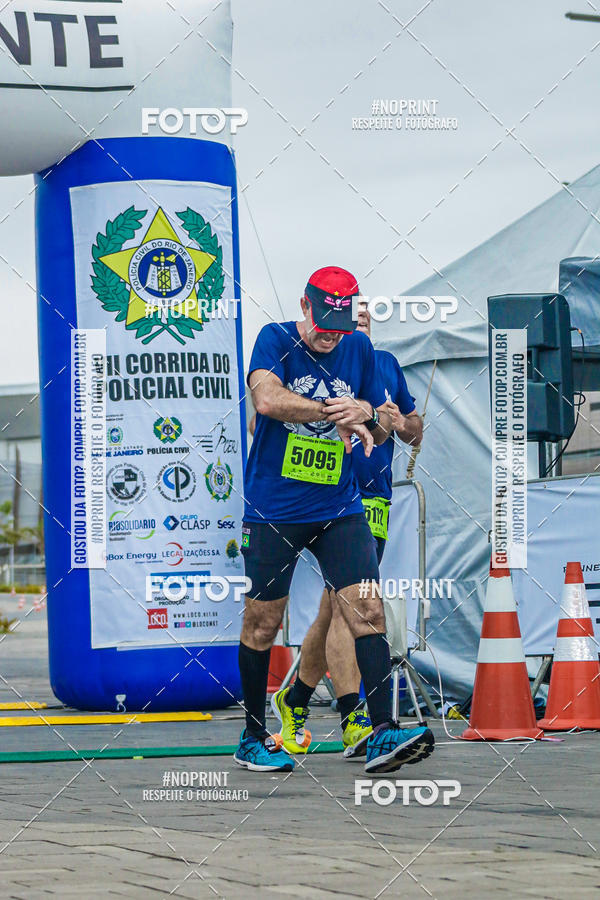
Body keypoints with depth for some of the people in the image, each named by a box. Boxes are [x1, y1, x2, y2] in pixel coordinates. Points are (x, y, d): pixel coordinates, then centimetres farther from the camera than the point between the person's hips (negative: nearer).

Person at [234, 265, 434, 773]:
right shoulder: (276, 341, -6)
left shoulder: (359, 349, 6)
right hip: (273, 511, -3)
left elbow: (381, 434, 11)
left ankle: (382, 734, -17)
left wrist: (368, 412, -12)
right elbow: (267, 398, -27)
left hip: (340, 509, 3)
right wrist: (335, 414, -24)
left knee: (367, 610, -12)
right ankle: (254, 739, 18)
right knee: (262, 623, 4)